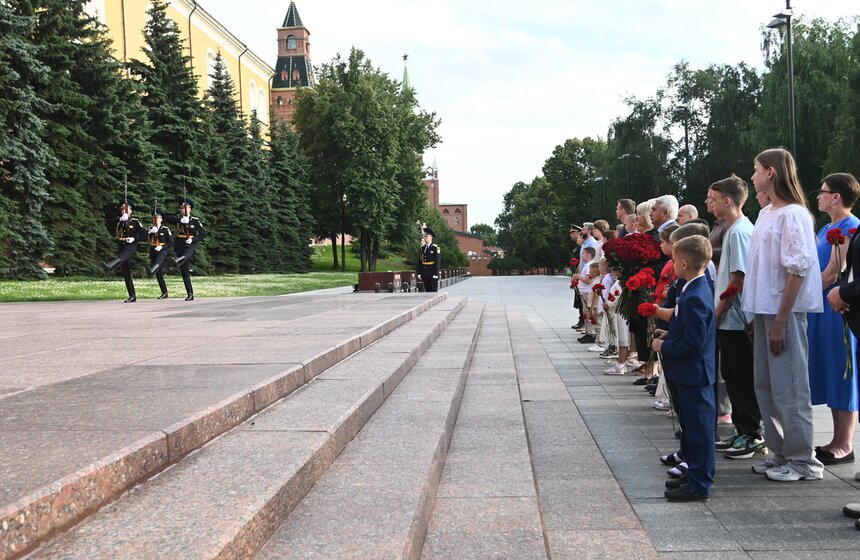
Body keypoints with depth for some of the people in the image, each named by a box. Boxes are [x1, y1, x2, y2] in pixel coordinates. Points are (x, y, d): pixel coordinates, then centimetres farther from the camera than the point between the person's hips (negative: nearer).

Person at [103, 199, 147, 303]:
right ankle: (132, 296, 9)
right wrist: (120, 219, -16)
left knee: (121, 257, -40)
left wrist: (134, 239, -14)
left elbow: (144, 235, 1)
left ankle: (110, 266, -71)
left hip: (131, 247, -5)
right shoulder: (118, 221, 14)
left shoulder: (135, 221, 3)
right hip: (121, 247, 5)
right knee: (126, 274, 4)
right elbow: (108, 223, -5)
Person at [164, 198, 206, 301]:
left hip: (190, 245, -3)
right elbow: (166, 218, -12)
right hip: (180, 246, 3)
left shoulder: (195, 220, 1)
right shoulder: (178, 218, 7)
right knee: (184, 272, 4)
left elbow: (203, 233, -1)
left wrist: (192, 240, -17)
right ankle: (190, 294, 8)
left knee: (184, 256, -40)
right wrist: (180, 219, -27)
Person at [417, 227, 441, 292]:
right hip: (424, 274, 5)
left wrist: (436, 273, -15)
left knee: (433, 291, -3)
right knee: (427, 291, 9)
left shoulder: (435, 248, -6)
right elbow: (419, 261, 10)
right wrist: (419, 273, 4)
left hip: (432, 274, -5)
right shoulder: (422, 247, 10)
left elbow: (438, 261, -10)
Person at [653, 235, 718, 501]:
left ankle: (699, 484, 9)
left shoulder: (694, 298, -24)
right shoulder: (698, 290, 8)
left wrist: (664, 347, -14)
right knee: (691, 426, 20)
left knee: (699, 428, -1)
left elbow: (693, 343, -26)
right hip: (692, 373, 11)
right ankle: (694, 473, 33)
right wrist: (669, 335, 9)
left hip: (694, 374, -11)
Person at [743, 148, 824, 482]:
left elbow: (798, 270, -17)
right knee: (765, 385, 13)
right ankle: (781, 453, 24)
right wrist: (758, 316, 14)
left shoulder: (793, 214, -13)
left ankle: (803, 460, 9)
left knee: (788, 387, -3)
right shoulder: (766, 214, 13)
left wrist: (780, 320, -19)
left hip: (785, 312, -9)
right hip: (764, 309, 9)